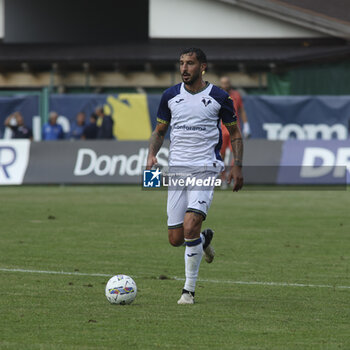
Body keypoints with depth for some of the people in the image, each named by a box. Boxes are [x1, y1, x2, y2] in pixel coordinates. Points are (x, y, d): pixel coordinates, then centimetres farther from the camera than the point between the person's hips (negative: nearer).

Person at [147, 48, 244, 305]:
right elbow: (159, 131, 17)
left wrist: (237, 166, -1)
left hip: (205, 170, -4)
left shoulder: (218, 97, 0)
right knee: (175, 239, 1)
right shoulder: (170, 96, 7)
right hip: (177, 170, 4)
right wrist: (152, 155, -2)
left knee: (190, 227, -22)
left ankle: (189, 290, -10)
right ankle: (204, 240, 38)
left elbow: (235, 133, 9)